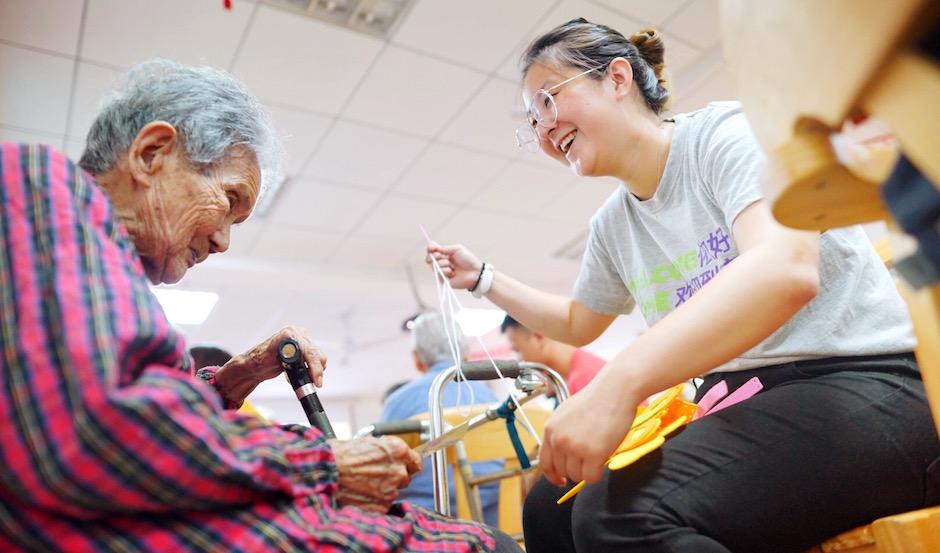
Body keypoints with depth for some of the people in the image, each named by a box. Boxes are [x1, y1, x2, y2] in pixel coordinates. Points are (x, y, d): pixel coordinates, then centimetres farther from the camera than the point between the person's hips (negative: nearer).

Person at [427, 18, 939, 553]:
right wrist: (483, 278, 21)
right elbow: (578, 323, 27)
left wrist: (618, 381, -41)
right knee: (550, 508, 2)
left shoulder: (727, 130, -10)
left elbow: (786, 269, -30)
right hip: (744, 407, 8)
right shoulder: (611, 227, 11)